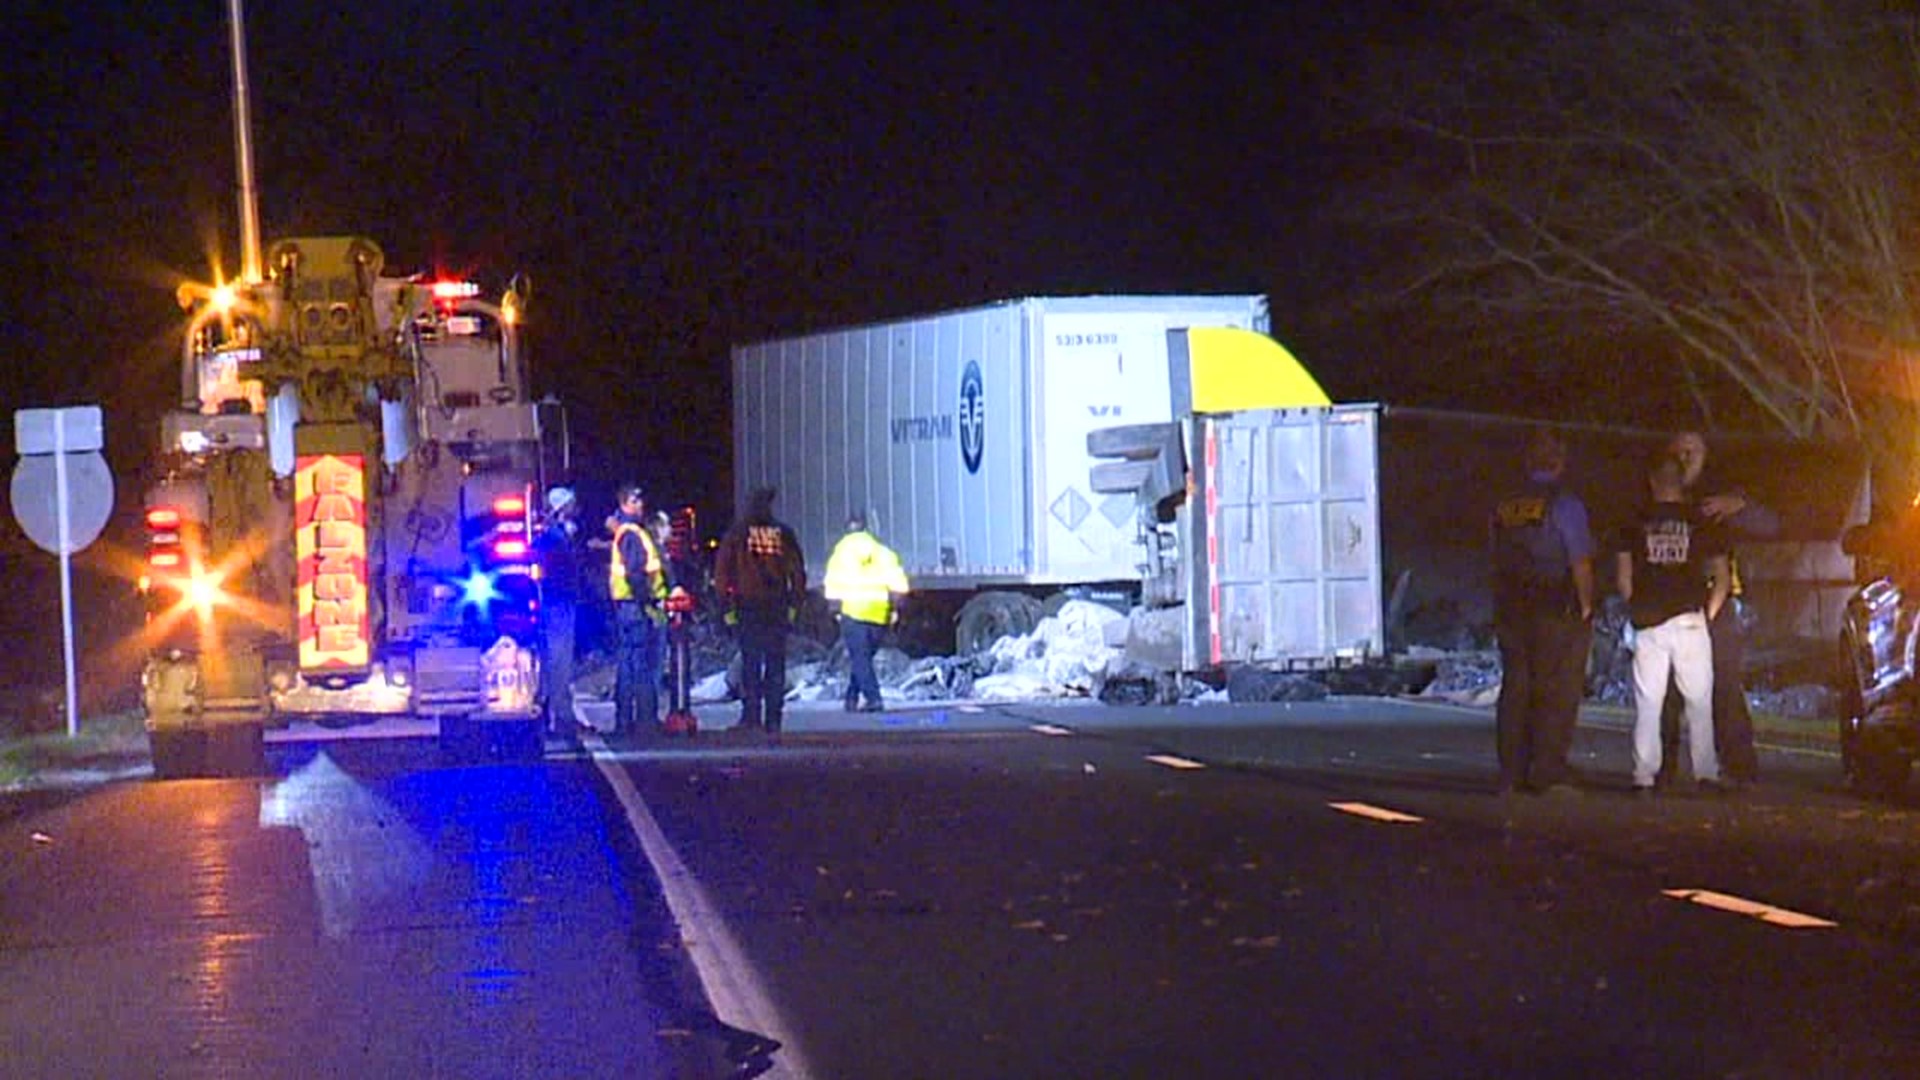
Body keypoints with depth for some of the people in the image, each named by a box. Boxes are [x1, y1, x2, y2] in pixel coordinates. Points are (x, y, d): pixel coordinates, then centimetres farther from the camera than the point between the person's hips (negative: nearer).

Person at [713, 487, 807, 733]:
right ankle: (773, 719, 3)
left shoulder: (736, 534, 0)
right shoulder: (784, 534, 4)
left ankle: (751, 715, -6)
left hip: (749, 607, -1)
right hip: (778, 609, 1)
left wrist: (727, 606, 2)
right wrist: (794, 604, 13)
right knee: (776, 664, 6)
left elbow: (721, 572, -2)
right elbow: (798, 571, 6)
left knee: (750, 663, 1)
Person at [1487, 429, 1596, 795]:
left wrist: (1504, 610, 15)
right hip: (1558, 611, -5)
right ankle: (1548, 771, -5)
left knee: (1515, 688, 9)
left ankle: (1512, 773, 8)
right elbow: (1580, 562, -13)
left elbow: (1496, 561, 11)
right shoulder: (1564, 504, -9)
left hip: (1511, 611, 5)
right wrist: (1586, 605, -4)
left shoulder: (1504, 509, 8)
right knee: (1557, 692, -1)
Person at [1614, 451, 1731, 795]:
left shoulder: (1634, 524, 4)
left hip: (1648, 624, 0)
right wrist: (1709, 614, 13)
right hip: (1690, 620, 0)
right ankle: (1706, 773, 1)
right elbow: (1722, 579, 5)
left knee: (1648, 702, 2)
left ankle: (1644, 775, -3)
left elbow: (1623, 579, 2)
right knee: (1699, 701, 5)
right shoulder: (1701, 523, 5)